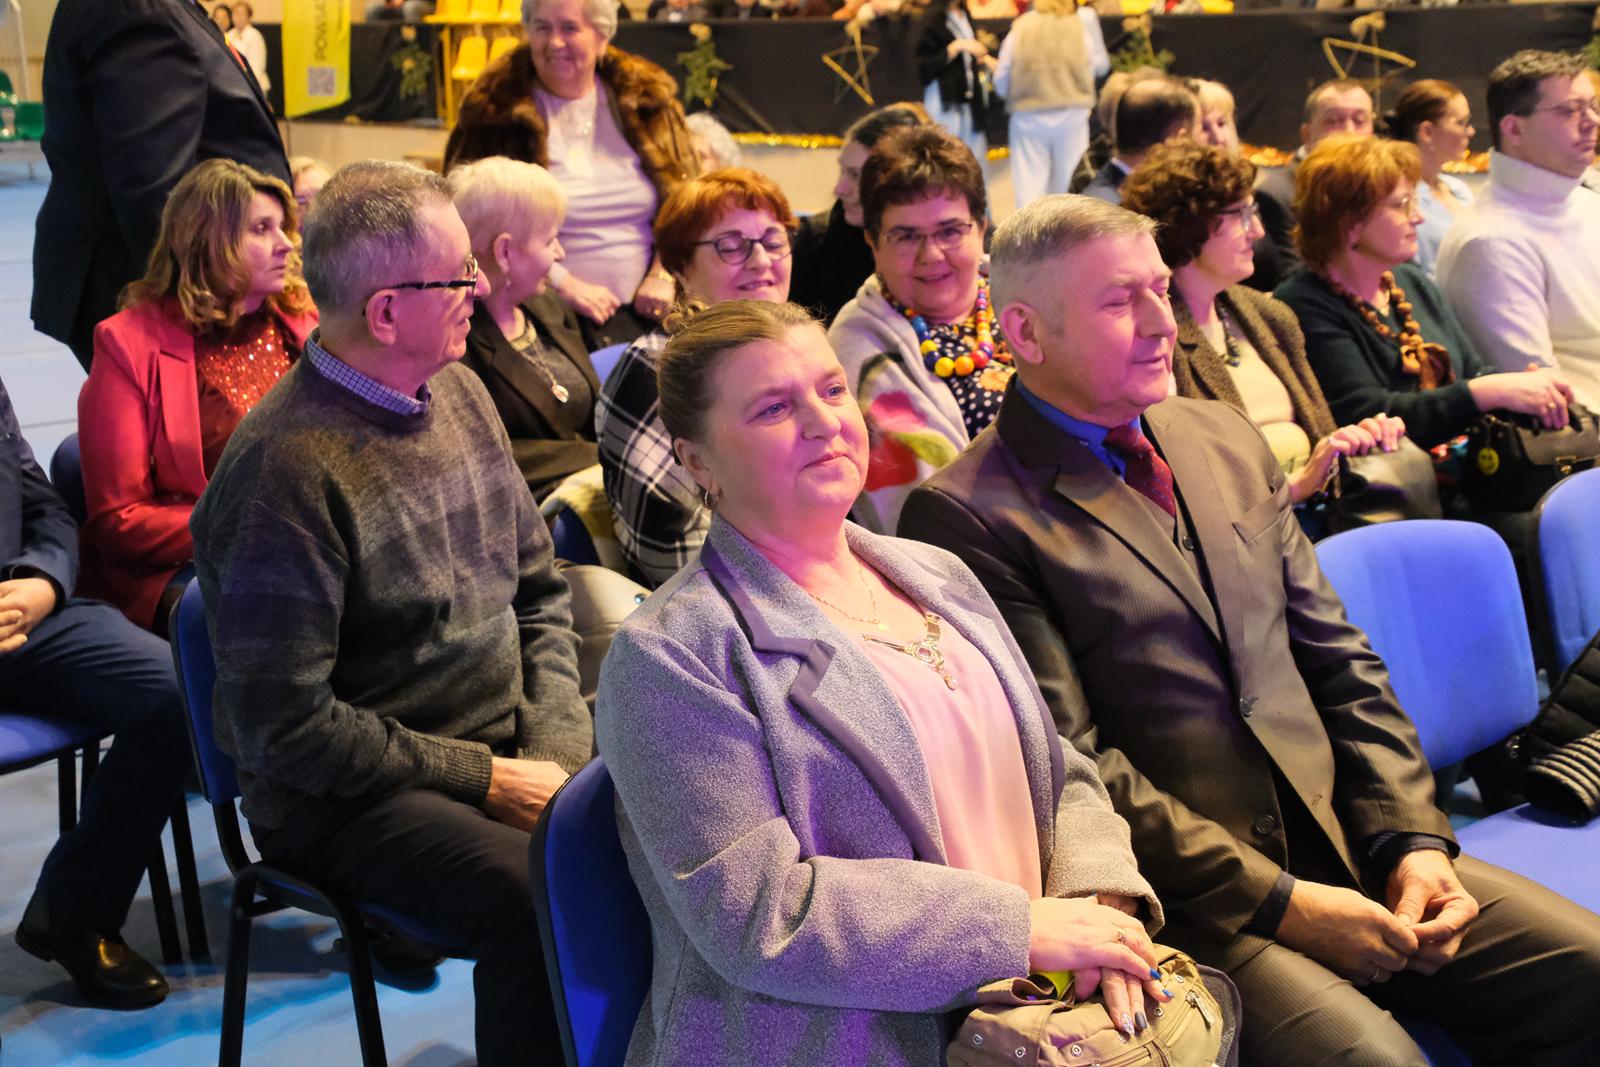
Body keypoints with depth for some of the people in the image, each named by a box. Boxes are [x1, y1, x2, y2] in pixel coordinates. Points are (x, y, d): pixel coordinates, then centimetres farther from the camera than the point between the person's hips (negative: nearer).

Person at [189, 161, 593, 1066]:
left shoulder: (458, 391, 6)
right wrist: (486, 780, -15)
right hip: (352, 802, -7)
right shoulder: (285, 472, -19)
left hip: (511, 750, 7)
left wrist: (558, 747, -2)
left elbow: (540, 588, 14)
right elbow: (285, 725, -18)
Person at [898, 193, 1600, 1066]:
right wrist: (1276, 899, -16)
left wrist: (1412, 837, 0)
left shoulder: (1225, 440, 14)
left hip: (1347, 847, 7)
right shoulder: (966, 516, -9)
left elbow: (1337, 660, 14)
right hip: (1181, 898, -7)